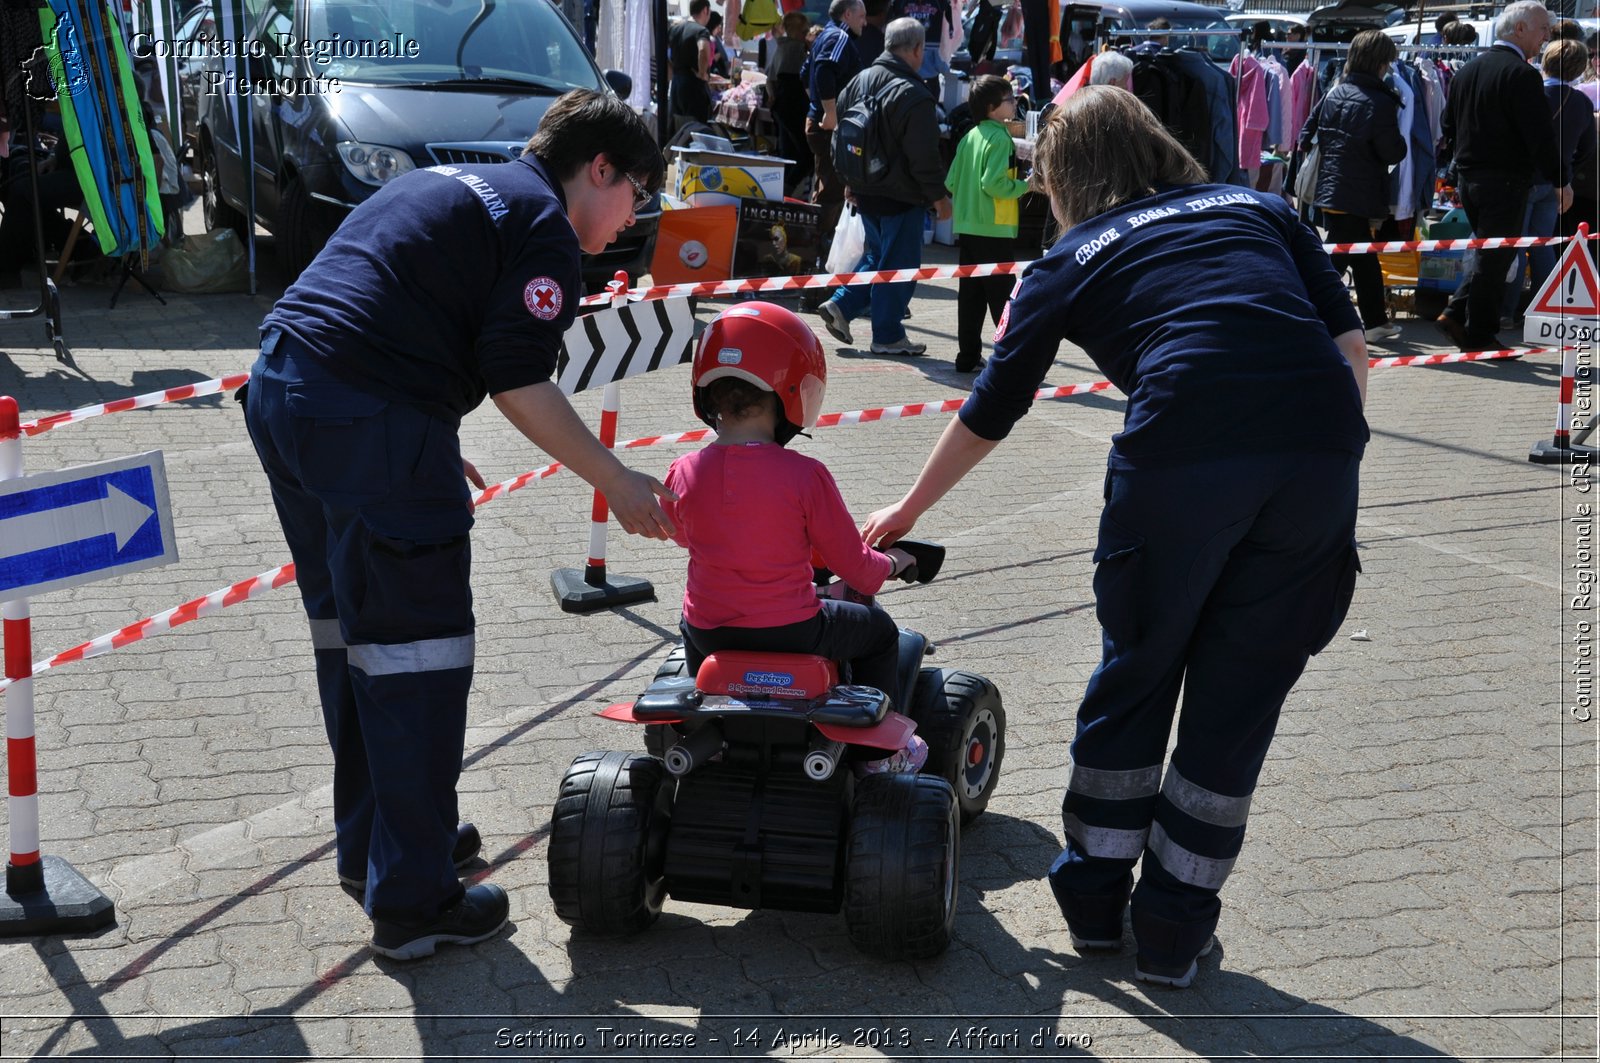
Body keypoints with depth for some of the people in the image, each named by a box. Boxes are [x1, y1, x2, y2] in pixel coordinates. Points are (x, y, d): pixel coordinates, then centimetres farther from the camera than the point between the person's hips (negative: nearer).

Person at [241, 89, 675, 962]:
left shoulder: (447, 186, 25)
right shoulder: (544, 226, -3)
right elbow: (518, 383, -11)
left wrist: (427, 453, 28)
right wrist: (616, 482, -2)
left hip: (277, 392, 10)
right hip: (372, 424, -10)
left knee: (349, 633, 20)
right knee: (416, 651, -2)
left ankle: (370, 845, 34)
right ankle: (412, 902, 4)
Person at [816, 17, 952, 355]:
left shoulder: (860, 81, 5)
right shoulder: (914, 95, -20)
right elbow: (924, 156, -19)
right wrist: (939, 196, -7)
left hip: (865, 191, 8)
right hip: (902, 197, -8)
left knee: (877, 255, 23)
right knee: (899, 264, 4)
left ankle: (841, 305, 12)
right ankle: (888, 336, 10)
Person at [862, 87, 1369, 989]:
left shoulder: (1071, 262, 20)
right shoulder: (1261, 208, 26)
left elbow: (991, 411, 28)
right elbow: (1350, 341, 14)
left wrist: (910, 508, 42)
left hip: (1183, 448, -2)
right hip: (1322, 442, 2)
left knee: (1138, 671, 19)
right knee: (1240, 693, 14)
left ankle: (1095, 895, 31)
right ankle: (1174, 929, 22)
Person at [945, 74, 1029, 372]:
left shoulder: (970, 137, 10)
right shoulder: (1000, 138, -13)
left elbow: (951, 182, 10)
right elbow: (994, 182, -22)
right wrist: (1023, 186, -9)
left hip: (967, 227, 8)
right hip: (995, 228, -7)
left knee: (970, 294, 10)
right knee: (1002, 295, -3)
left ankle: (968, 356, 13)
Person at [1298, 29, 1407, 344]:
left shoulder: (1335, 92, 6)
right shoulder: (1380, 102, -15)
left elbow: (1308, 134, 12)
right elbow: (1393, 153, -10)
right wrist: (1400, 140, 9)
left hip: (1329, 189, 8)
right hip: (1357, 196, -8)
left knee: (1365, 258, 18)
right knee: (1335, 260, -5)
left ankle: (1376, 321, 28)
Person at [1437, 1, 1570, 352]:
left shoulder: (1465, 72, 10)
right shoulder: (1521, 75, -15)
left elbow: (1449, 129, 18)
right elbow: (1541, 135, -18)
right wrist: (1562, 181, -10)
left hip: (1468, 178, 8)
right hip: (1505, 182, -7)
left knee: (1487, 253, 19)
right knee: (1495, 259, 1)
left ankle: (1456, 314, 11)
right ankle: (1479, 334, 6)